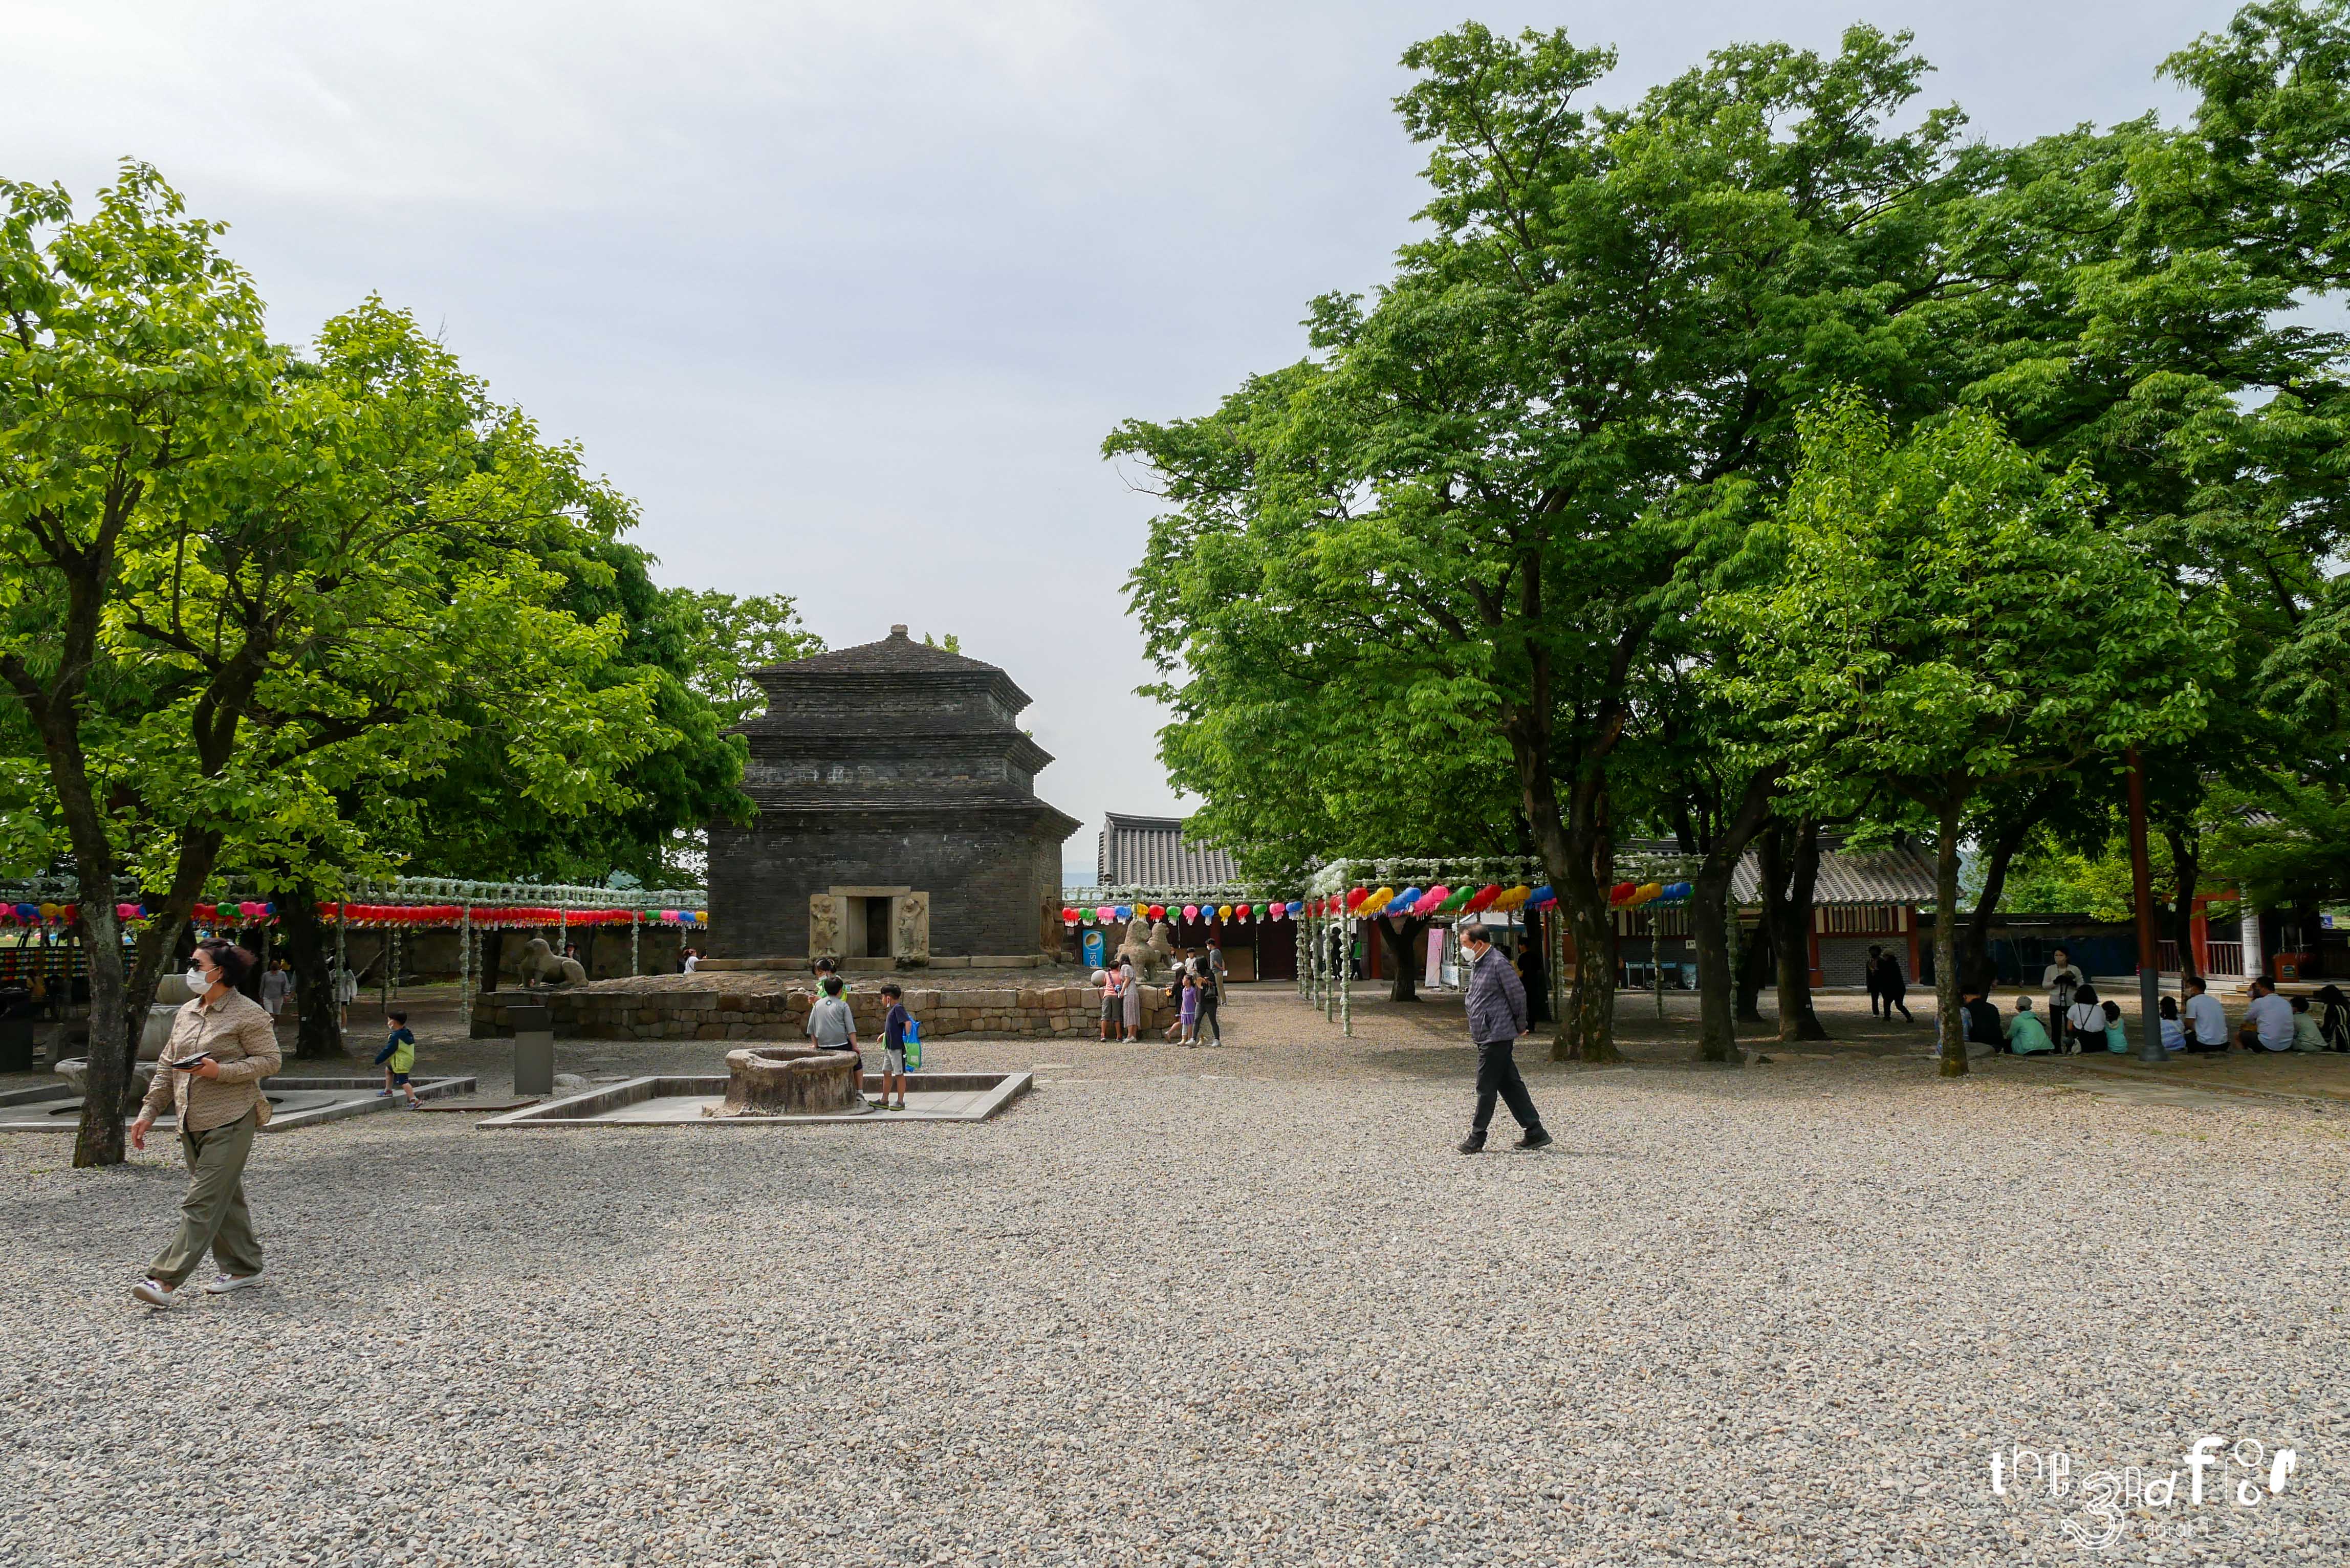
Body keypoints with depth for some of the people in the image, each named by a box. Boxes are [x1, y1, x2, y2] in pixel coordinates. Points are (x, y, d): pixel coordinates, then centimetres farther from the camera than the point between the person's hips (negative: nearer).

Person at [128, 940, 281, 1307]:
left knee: (203, 1202, -8)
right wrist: (148, 1112, 12)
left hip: (230, 1123, -8)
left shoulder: (248, 1013, -9)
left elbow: (270, 1061, -11)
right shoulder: (187, 1013, 13)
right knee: (226, 1198, 13)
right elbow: (167, 1067, 17)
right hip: (192, 1123, 8)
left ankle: (165, 1280, -9)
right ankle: (243, 1268, 22)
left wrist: (220, 1071, -21)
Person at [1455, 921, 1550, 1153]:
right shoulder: (1477, 964, 14)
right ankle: (1535, 1133, 15)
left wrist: (1520, 1027, -4)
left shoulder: (1499, 964, -16)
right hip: (1486, 1036, 9)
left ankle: (1477, 1138, 7)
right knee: (1510, 1086, 10)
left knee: (1486, 1088, -2)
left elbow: (1519, 995, -14)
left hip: (1496, 1036, -9)